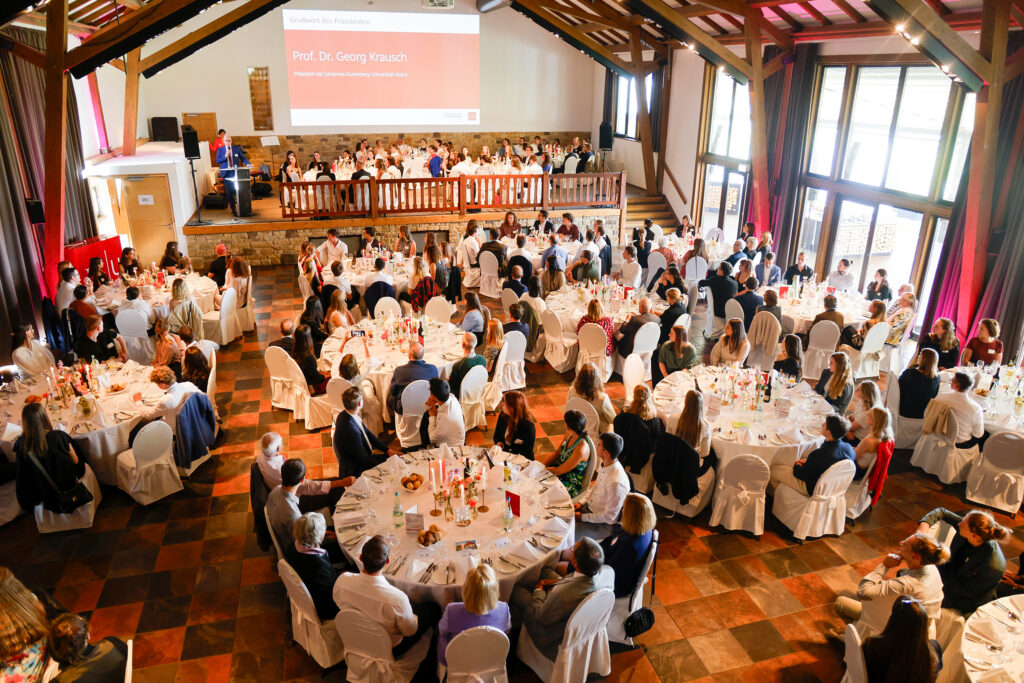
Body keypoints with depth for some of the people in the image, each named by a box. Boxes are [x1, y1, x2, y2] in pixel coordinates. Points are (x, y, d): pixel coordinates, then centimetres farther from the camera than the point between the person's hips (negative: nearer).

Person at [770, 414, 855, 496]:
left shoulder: (818, 454, -39)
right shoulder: (849, 448, -18)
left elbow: (801, 475, -22)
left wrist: (796, 465, 3)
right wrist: (807, 461, 4)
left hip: (813, 489, -7)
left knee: (774, 468, 6)